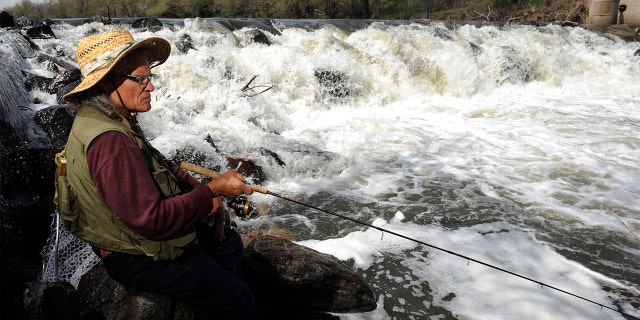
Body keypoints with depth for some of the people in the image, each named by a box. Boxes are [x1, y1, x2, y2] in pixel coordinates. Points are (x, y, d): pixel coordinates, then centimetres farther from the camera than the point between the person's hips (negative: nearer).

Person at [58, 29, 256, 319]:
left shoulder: (110, 120, 0)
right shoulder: (108, 140, -33)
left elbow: (161, 167, 10)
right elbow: (153, 220, -35)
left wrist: (202, 191, -3)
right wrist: (212, 191, -26)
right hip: (142, 257, -10)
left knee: (229, 242, 24)